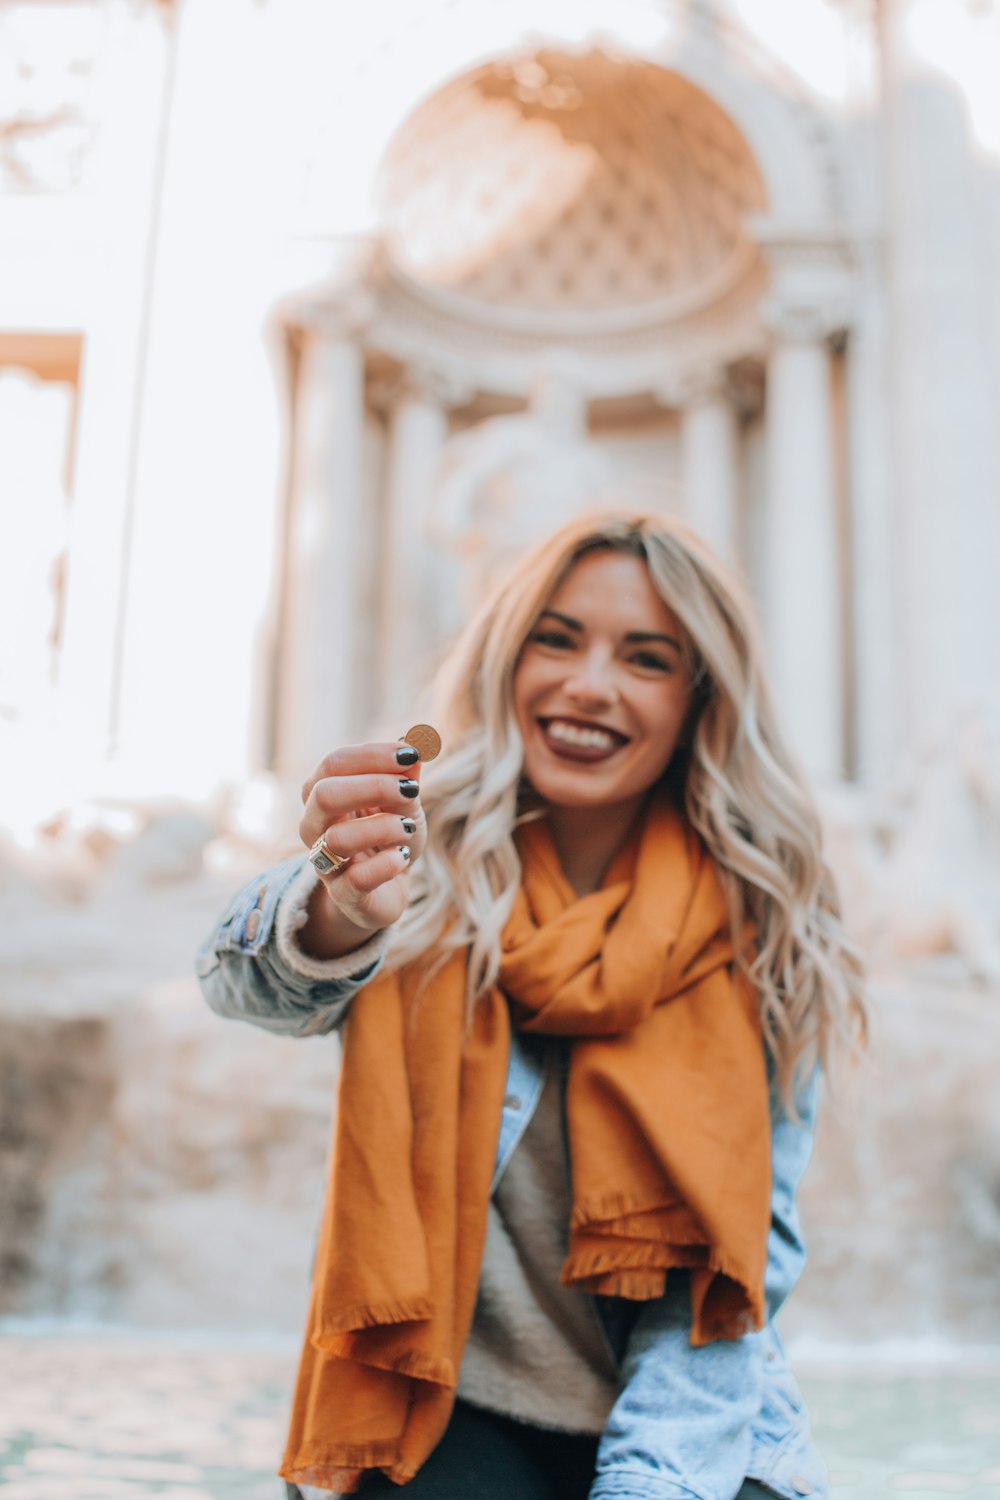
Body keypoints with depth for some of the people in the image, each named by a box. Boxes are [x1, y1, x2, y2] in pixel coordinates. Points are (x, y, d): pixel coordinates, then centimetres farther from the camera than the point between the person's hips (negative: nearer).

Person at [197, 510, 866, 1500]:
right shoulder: (423, 864, -4)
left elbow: (739, 1252, -4)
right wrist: (336, 917, -47)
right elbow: (252, 984, -24)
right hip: (450, 1411, -1)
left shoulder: (757, 933, -2)